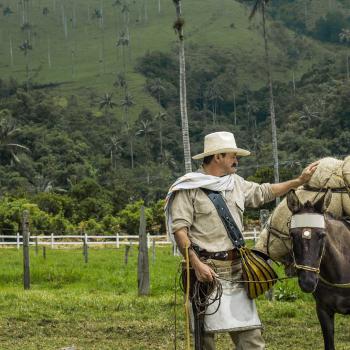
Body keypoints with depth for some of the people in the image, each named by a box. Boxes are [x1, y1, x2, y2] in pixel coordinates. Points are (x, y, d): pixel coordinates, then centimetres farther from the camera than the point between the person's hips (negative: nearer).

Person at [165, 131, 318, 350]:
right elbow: (179, 229, -13)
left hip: (236, 269, 6)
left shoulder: (236, 183, 15)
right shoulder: (189, 188, -7)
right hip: (206, 269, -6)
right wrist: (197, 264, -22)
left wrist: (299, 181, 27)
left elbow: (264, 193, 30)